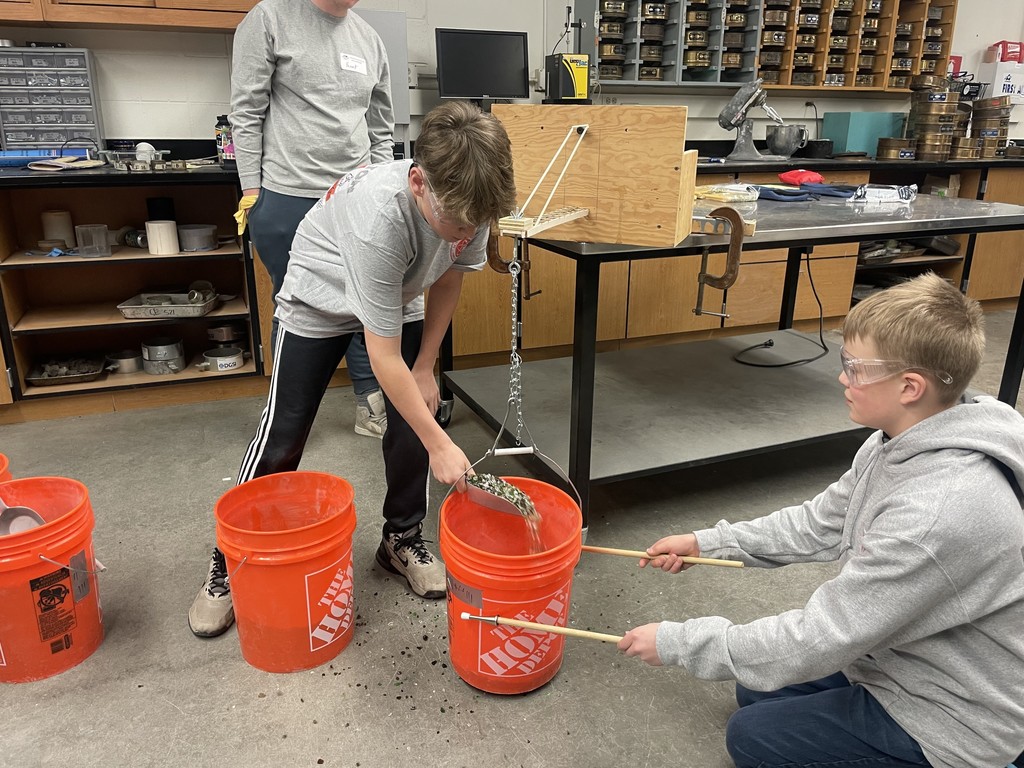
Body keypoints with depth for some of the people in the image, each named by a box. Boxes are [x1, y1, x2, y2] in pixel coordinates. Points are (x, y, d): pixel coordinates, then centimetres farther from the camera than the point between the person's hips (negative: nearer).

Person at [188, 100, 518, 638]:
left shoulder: (468, 201, -26)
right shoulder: (380, 215, -43)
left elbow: (449, 277, -5)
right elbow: (384, 358, -37)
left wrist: (425, 367, -5)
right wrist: (440, 445, -33)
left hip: (399, 298, 5)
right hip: (323, 297, -5)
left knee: (414, 416, -4)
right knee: (282, 436, -3)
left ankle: (403, 538, 19)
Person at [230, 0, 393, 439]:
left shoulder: (370, 41, 12)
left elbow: (381, 131, 17)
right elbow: (246, 112, -4)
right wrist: (252, 191, -7)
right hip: (288, 199, -4)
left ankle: (370, 408, 18)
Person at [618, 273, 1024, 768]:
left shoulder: (939, 513, -37)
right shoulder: (903, 444, -8)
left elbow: (817, 640, -31)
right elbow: (820, 523, 4)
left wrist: (678, 643, -22)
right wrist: (706, 543, 0)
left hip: (951, 722, -8)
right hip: (905, 657, 8)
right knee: (757, 689, 17)